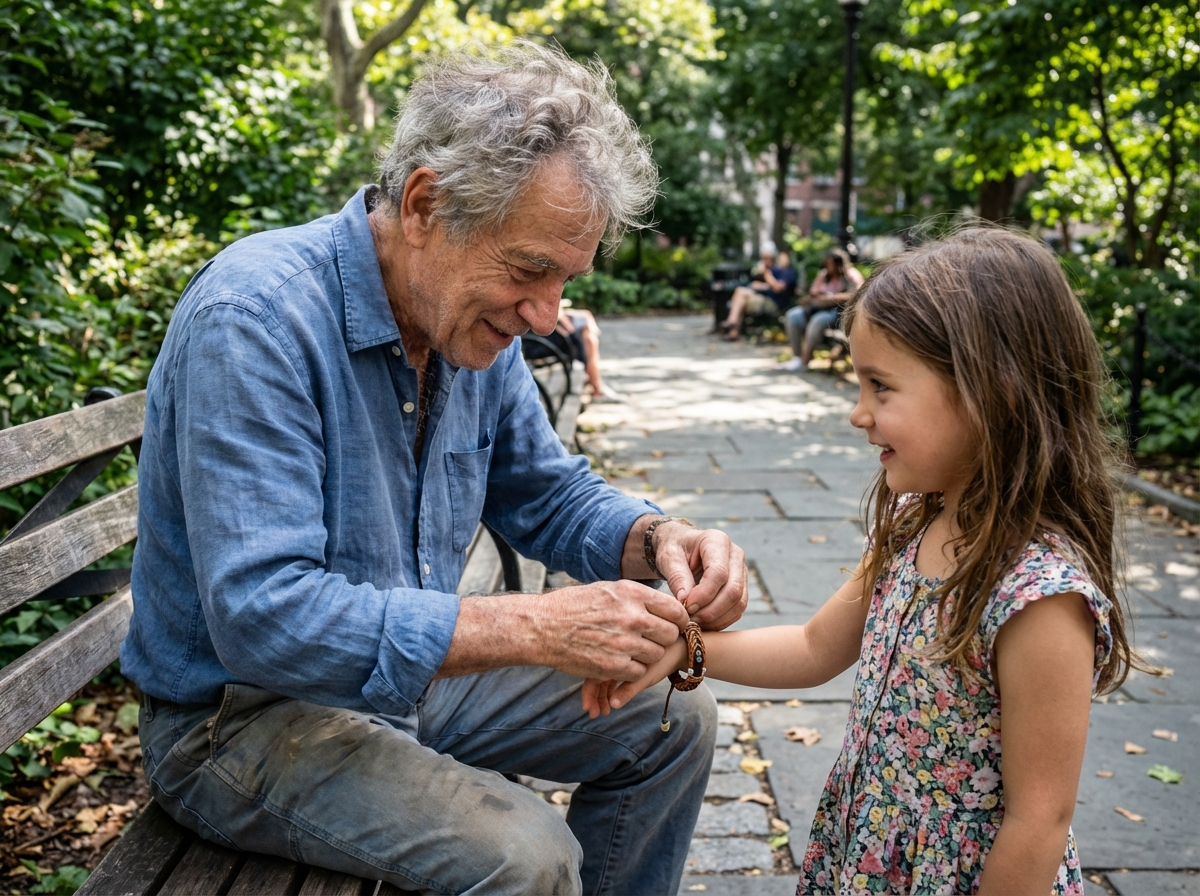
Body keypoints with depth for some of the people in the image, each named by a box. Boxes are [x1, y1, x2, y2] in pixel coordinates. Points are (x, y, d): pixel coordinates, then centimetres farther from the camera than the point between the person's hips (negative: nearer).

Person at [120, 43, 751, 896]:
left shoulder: (474, 316, -3)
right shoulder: (256, 316, -26)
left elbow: (552, 496, 7)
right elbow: (263, 617, -33)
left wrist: (657, 539, -15)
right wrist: (539, 627, -34)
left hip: (412, 668, 7)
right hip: (244, 718, -7)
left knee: (675, 722, 6)